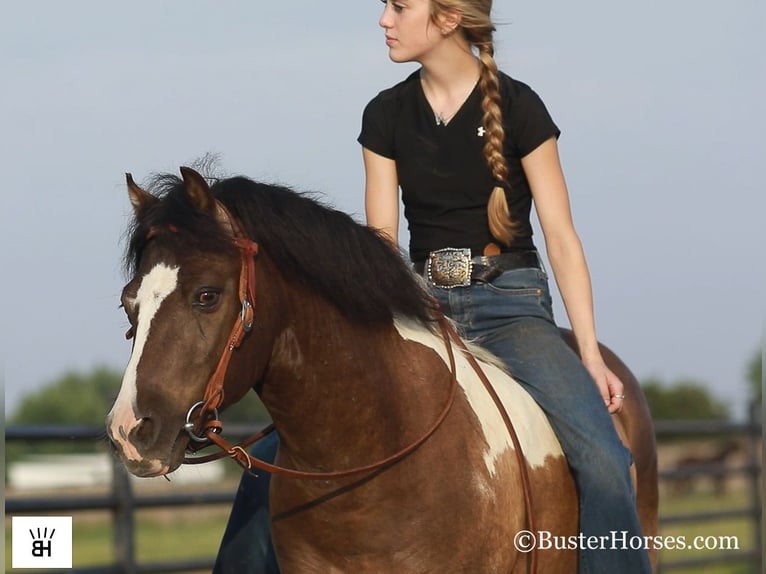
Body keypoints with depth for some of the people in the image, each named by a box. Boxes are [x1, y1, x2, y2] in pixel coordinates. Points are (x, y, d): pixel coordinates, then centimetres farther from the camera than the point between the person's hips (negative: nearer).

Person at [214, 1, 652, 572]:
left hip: (511, 305, -4)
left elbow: (561, 238, -4)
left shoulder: (517, 107, -4)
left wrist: (591, 355, -11)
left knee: (602, 460, -27)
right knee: (278, 455, -7)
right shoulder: (387, 115, 6)